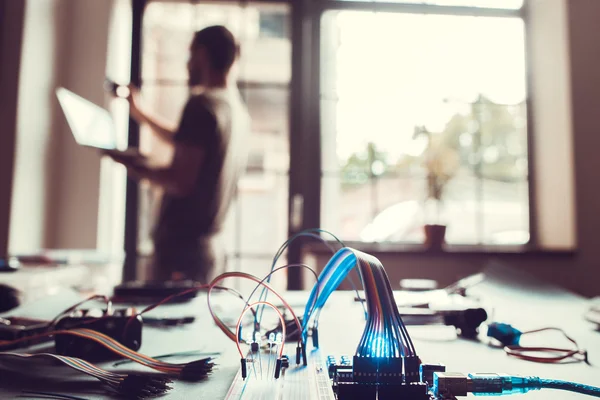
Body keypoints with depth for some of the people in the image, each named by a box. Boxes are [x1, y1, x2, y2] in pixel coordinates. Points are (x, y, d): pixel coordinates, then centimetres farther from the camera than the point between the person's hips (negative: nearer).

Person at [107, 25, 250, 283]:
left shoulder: (201, 104, -15)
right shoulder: (237, 108, 12)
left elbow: (180, 182, -21)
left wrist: (138, 170, -3)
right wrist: (140, 114, 34)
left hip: (183, 245, -9)